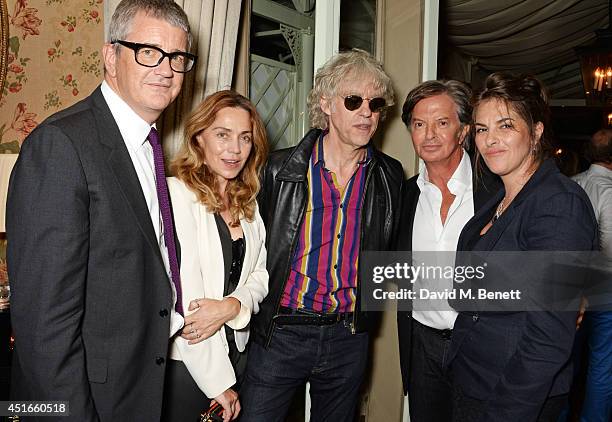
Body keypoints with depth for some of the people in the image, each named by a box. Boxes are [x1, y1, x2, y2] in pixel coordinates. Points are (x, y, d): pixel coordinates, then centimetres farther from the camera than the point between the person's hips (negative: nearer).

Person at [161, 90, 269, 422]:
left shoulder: (248, 203, 7)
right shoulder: (176, 193, -16)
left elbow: (260, 274, 6)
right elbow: (185, 296, -18)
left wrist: (233, 305, -16)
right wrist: (218, 383, -14)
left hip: (236, 353, 7)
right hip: (184, 360, -6)